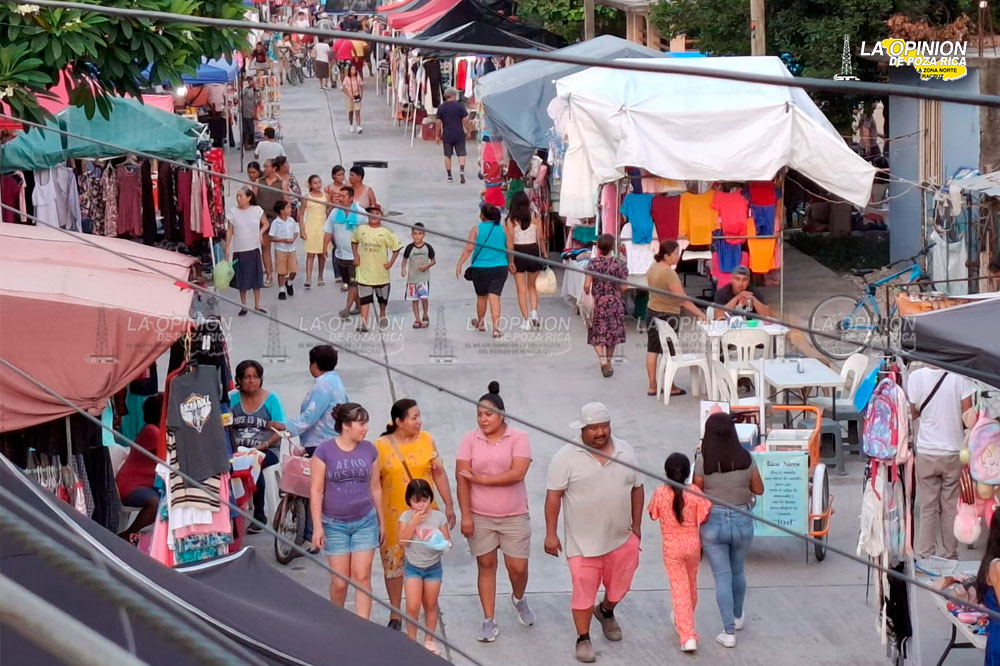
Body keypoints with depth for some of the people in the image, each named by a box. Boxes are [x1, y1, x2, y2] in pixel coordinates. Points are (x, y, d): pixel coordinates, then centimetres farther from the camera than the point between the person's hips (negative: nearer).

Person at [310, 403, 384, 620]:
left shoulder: (369, 450, 2)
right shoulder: (325, 451, -8)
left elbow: (375, 488, 11)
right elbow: (316, 491, -6)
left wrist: (381, 522, 14)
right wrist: (317, 526, -9)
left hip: (365, 522, 2)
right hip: (335, 524, -2)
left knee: (362, 577, -4)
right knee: (339, 581, 3)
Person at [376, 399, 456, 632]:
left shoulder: (426, 440, 0)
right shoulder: (381, 446, -6)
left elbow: (439, 473, 4)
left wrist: (449, 505, 3)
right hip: (393, 515, -1)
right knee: (393, 561, 7)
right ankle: (395, 616, 20)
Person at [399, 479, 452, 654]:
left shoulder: (438, 517, -5)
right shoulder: (406, 517, -6)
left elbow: (447, 540, 0)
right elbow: (403, 540, -16)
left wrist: (445, 543, -23)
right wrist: (414, 521, -21)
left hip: (433, 567, 1)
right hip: (412, 567, -1)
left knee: (431, 605, 11)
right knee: (412, 607, -9)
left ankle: (429, 640, 25)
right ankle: (411, 640, 7)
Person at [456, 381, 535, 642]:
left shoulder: (518, 438, -8)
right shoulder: (470, 439, -3)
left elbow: (517, 473, -19)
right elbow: (462, 478, -6)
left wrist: (480, 479, -16)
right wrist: (465, 516, -11)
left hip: (514, 516, -1)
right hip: (479, 517, 1)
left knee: (517, 567, 1)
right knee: (486, 565, 7)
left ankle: (519, 599, 35)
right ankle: (489, 621, 15)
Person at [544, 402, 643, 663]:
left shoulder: (625, 451, 3)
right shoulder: (566, 457, -10)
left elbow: (637, 489, 12)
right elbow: (554, 496, -8)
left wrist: (636, 526, 12)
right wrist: (551, 533, -11)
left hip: (622, 540, 4)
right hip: (583, 542, -4)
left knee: (619, 587, 17)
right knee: (584, 592, 1)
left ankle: (606, 612, 48)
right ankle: (583, 639, 17)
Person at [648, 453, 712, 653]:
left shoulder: (660, 493, -14)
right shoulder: (694, 493, -15)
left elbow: (653, 514, 2)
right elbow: (704, 516, -14)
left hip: (671, 546, -2)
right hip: (693, 544, 2)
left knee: (679, 588, 1)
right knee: (691, 583, 24)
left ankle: (688, 636, -8)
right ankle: (685, 620, 48)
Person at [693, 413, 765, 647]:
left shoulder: (703, 462, -13)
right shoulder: (745, 459, -7)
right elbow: (759, 489, 3)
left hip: (713, 522, -2)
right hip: (742, 522, 2)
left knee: (722, 576, 4)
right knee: (738, 571, 23)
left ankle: (729, 632, 2)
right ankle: (737, 617, 43)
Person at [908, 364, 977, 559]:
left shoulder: (915, 377, -9)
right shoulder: (960, 376, -13)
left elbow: (914, 413, 2)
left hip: (927, 453, 1)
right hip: (954, 451, 0)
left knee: (928, 507, 8)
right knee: (951, 507, 9)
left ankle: (925, 555, 9)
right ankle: (949, 555, 14)